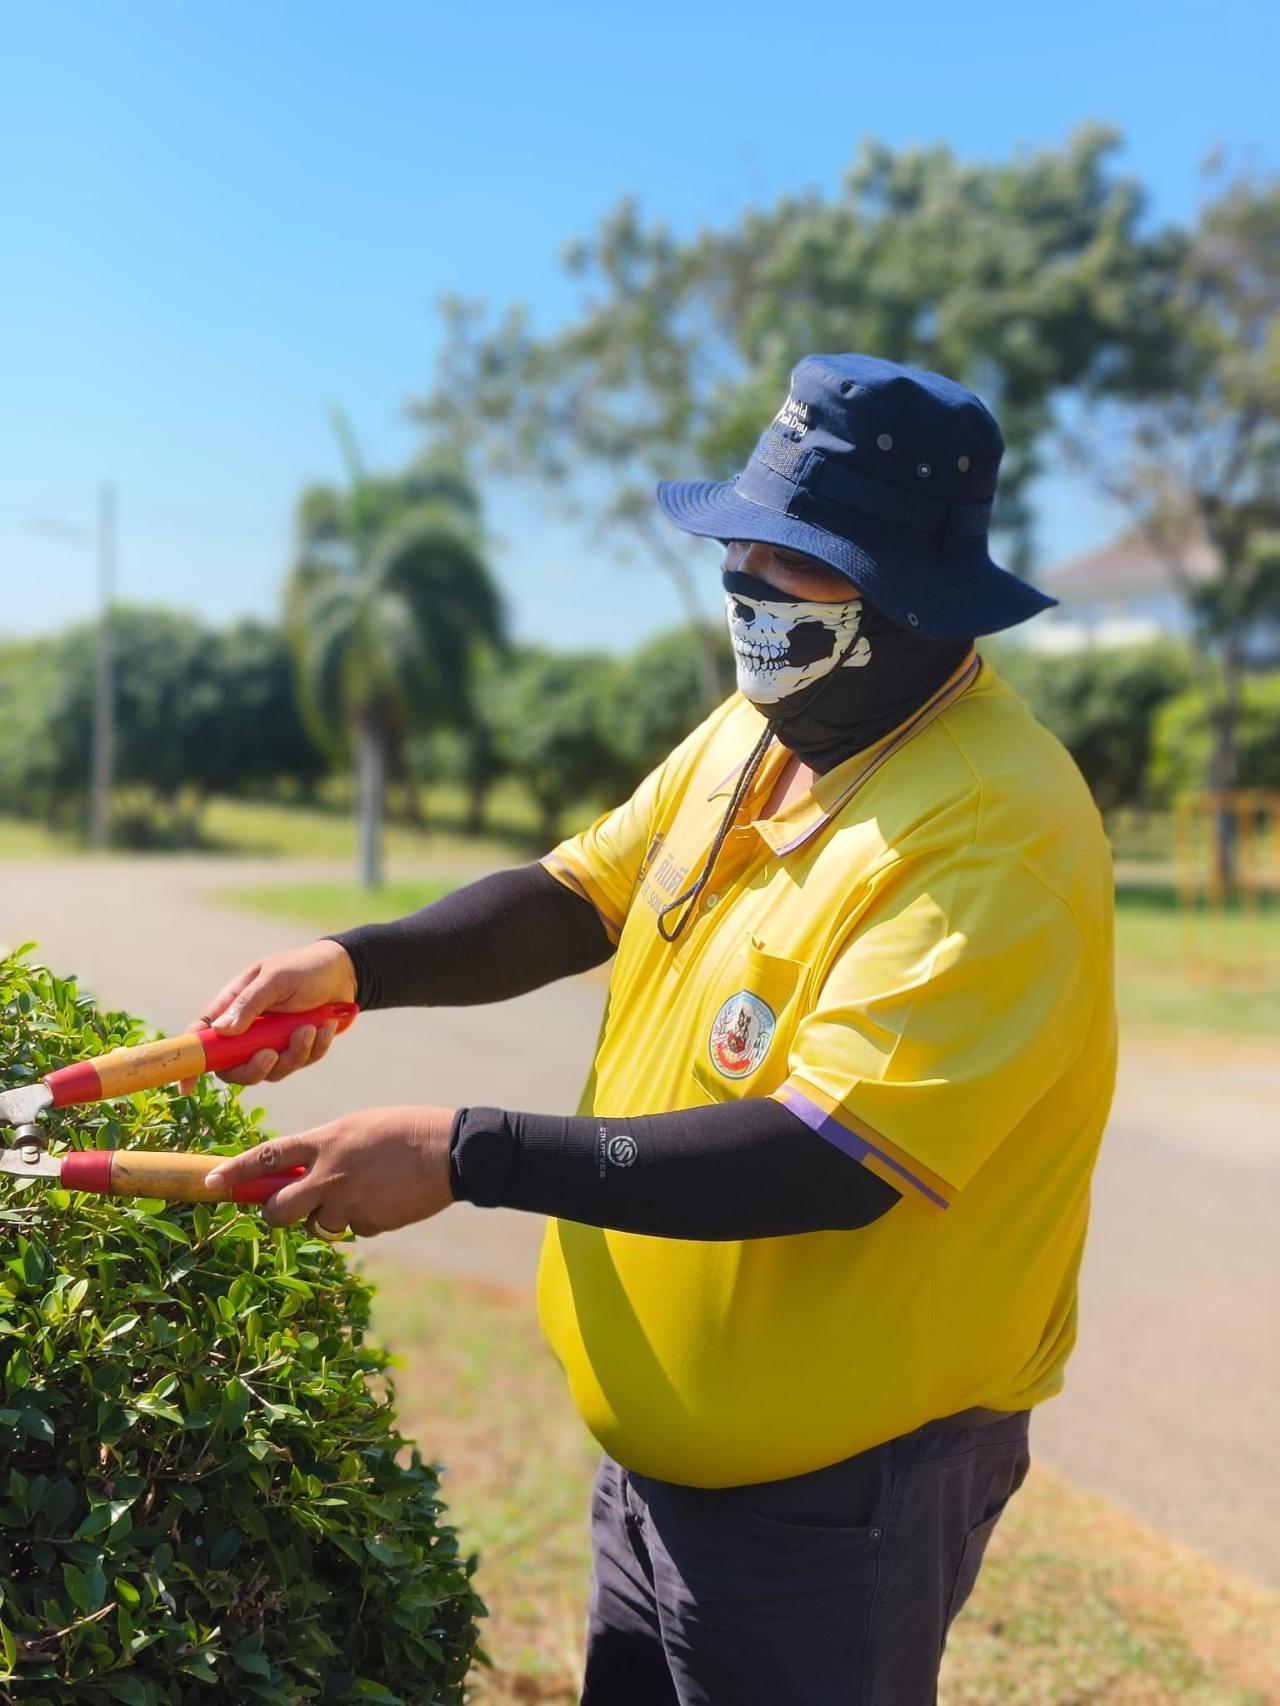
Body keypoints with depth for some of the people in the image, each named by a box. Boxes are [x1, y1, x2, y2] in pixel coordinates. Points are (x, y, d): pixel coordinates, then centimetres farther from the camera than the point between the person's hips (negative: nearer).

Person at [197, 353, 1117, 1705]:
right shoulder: (750, 734, -1)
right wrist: (360, 966, -13)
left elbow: (828, 1162, -32)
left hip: (827, 1492, -7)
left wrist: (468, 1154, -31)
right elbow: (578, 898, 4)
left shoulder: (999, 835, -26)